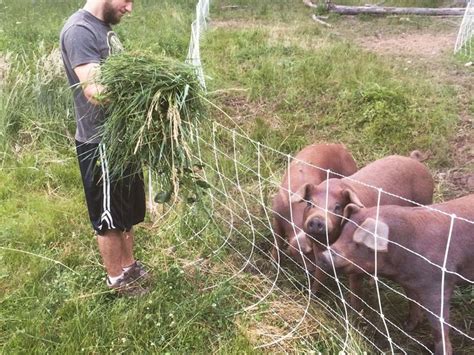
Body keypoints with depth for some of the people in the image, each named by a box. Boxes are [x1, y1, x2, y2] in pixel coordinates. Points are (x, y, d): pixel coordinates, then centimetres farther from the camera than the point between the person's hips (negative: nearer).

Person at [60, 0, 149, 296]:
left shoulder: (104, 27, 11)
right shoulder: (79, 31, -18)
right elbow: (95, 91, -28)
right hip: (101, 143, -9)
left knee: (127, 211, 21)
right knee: (109, 216, 8)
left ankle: (129, 264, 39)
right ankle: (116, 277, 27)